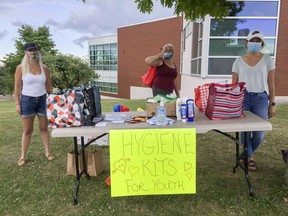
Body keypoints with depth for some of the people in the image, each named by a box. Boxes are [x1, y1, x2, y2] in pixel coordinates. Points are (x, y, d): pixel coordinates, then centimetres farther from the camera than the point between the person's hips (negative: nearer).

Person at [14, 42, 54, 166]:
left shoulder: (44, 68, 3)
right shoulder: (21, 68, -4)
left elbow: (49, 86, 8)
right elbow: (17, 87, -3)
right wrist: (17, 103, -6)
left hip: (42, 100, 2)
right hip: (27, 100, -2)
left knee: (44, 127, 9)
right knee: (27, 130, 5)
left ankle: (47, 152, 20)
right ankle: (23, 156, 17)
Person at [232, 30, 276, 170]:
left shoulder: (267, 60, 6)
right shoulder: (239, 61, 7)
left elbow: (271, 84, 5)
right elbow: (234, 84, 6)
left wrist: (272, 104, 1)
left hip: (261, 98, 0)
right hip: (242, 98, 0)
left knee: (259, 132, 0)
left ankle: (247, 153, 28)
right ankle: (250, 158, 20)